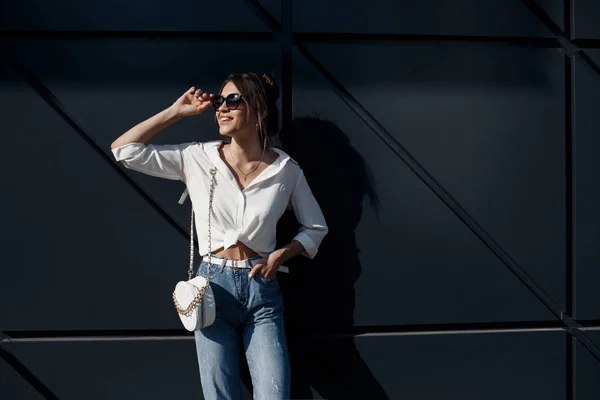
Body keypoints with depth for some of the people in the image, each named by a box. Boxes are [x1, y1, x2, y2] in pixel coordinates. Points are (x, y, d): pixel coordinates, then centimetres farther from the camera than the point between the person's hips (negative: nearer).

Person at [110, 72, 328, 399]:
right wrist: (176, 112, -4)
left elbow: (316, 227, 9)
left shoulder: (286, 170, -3)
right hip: (213, 285, 1)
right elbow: (123, 149, -4)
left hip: (262, 288, 0)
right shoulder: (197, 158, -2)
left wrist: (280, 255, -7)